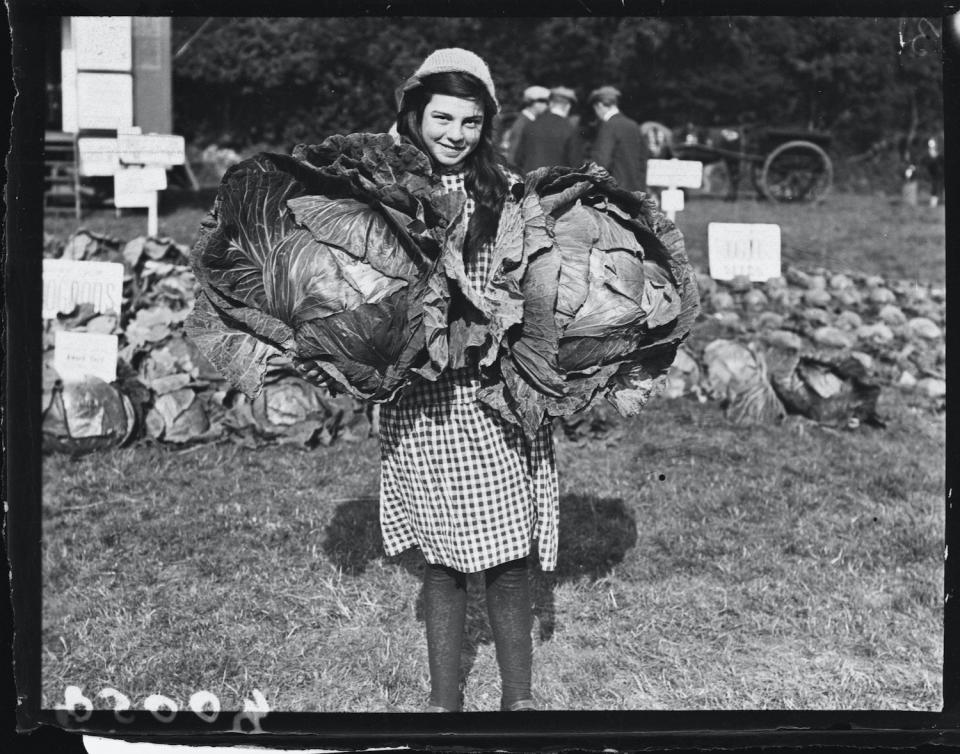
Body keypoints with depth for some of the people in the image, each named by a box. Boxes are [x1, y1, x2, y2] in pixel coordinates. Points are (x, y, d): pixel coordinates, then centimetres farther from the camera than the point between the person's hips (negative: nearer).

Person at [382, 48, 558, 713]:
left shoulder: (507, 191, 2)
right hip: (422, 402, 1)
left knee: (509, 559, 4)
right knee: (442, 558, 10)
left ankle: (519, 695, 22)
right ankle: (444, 698, 25)